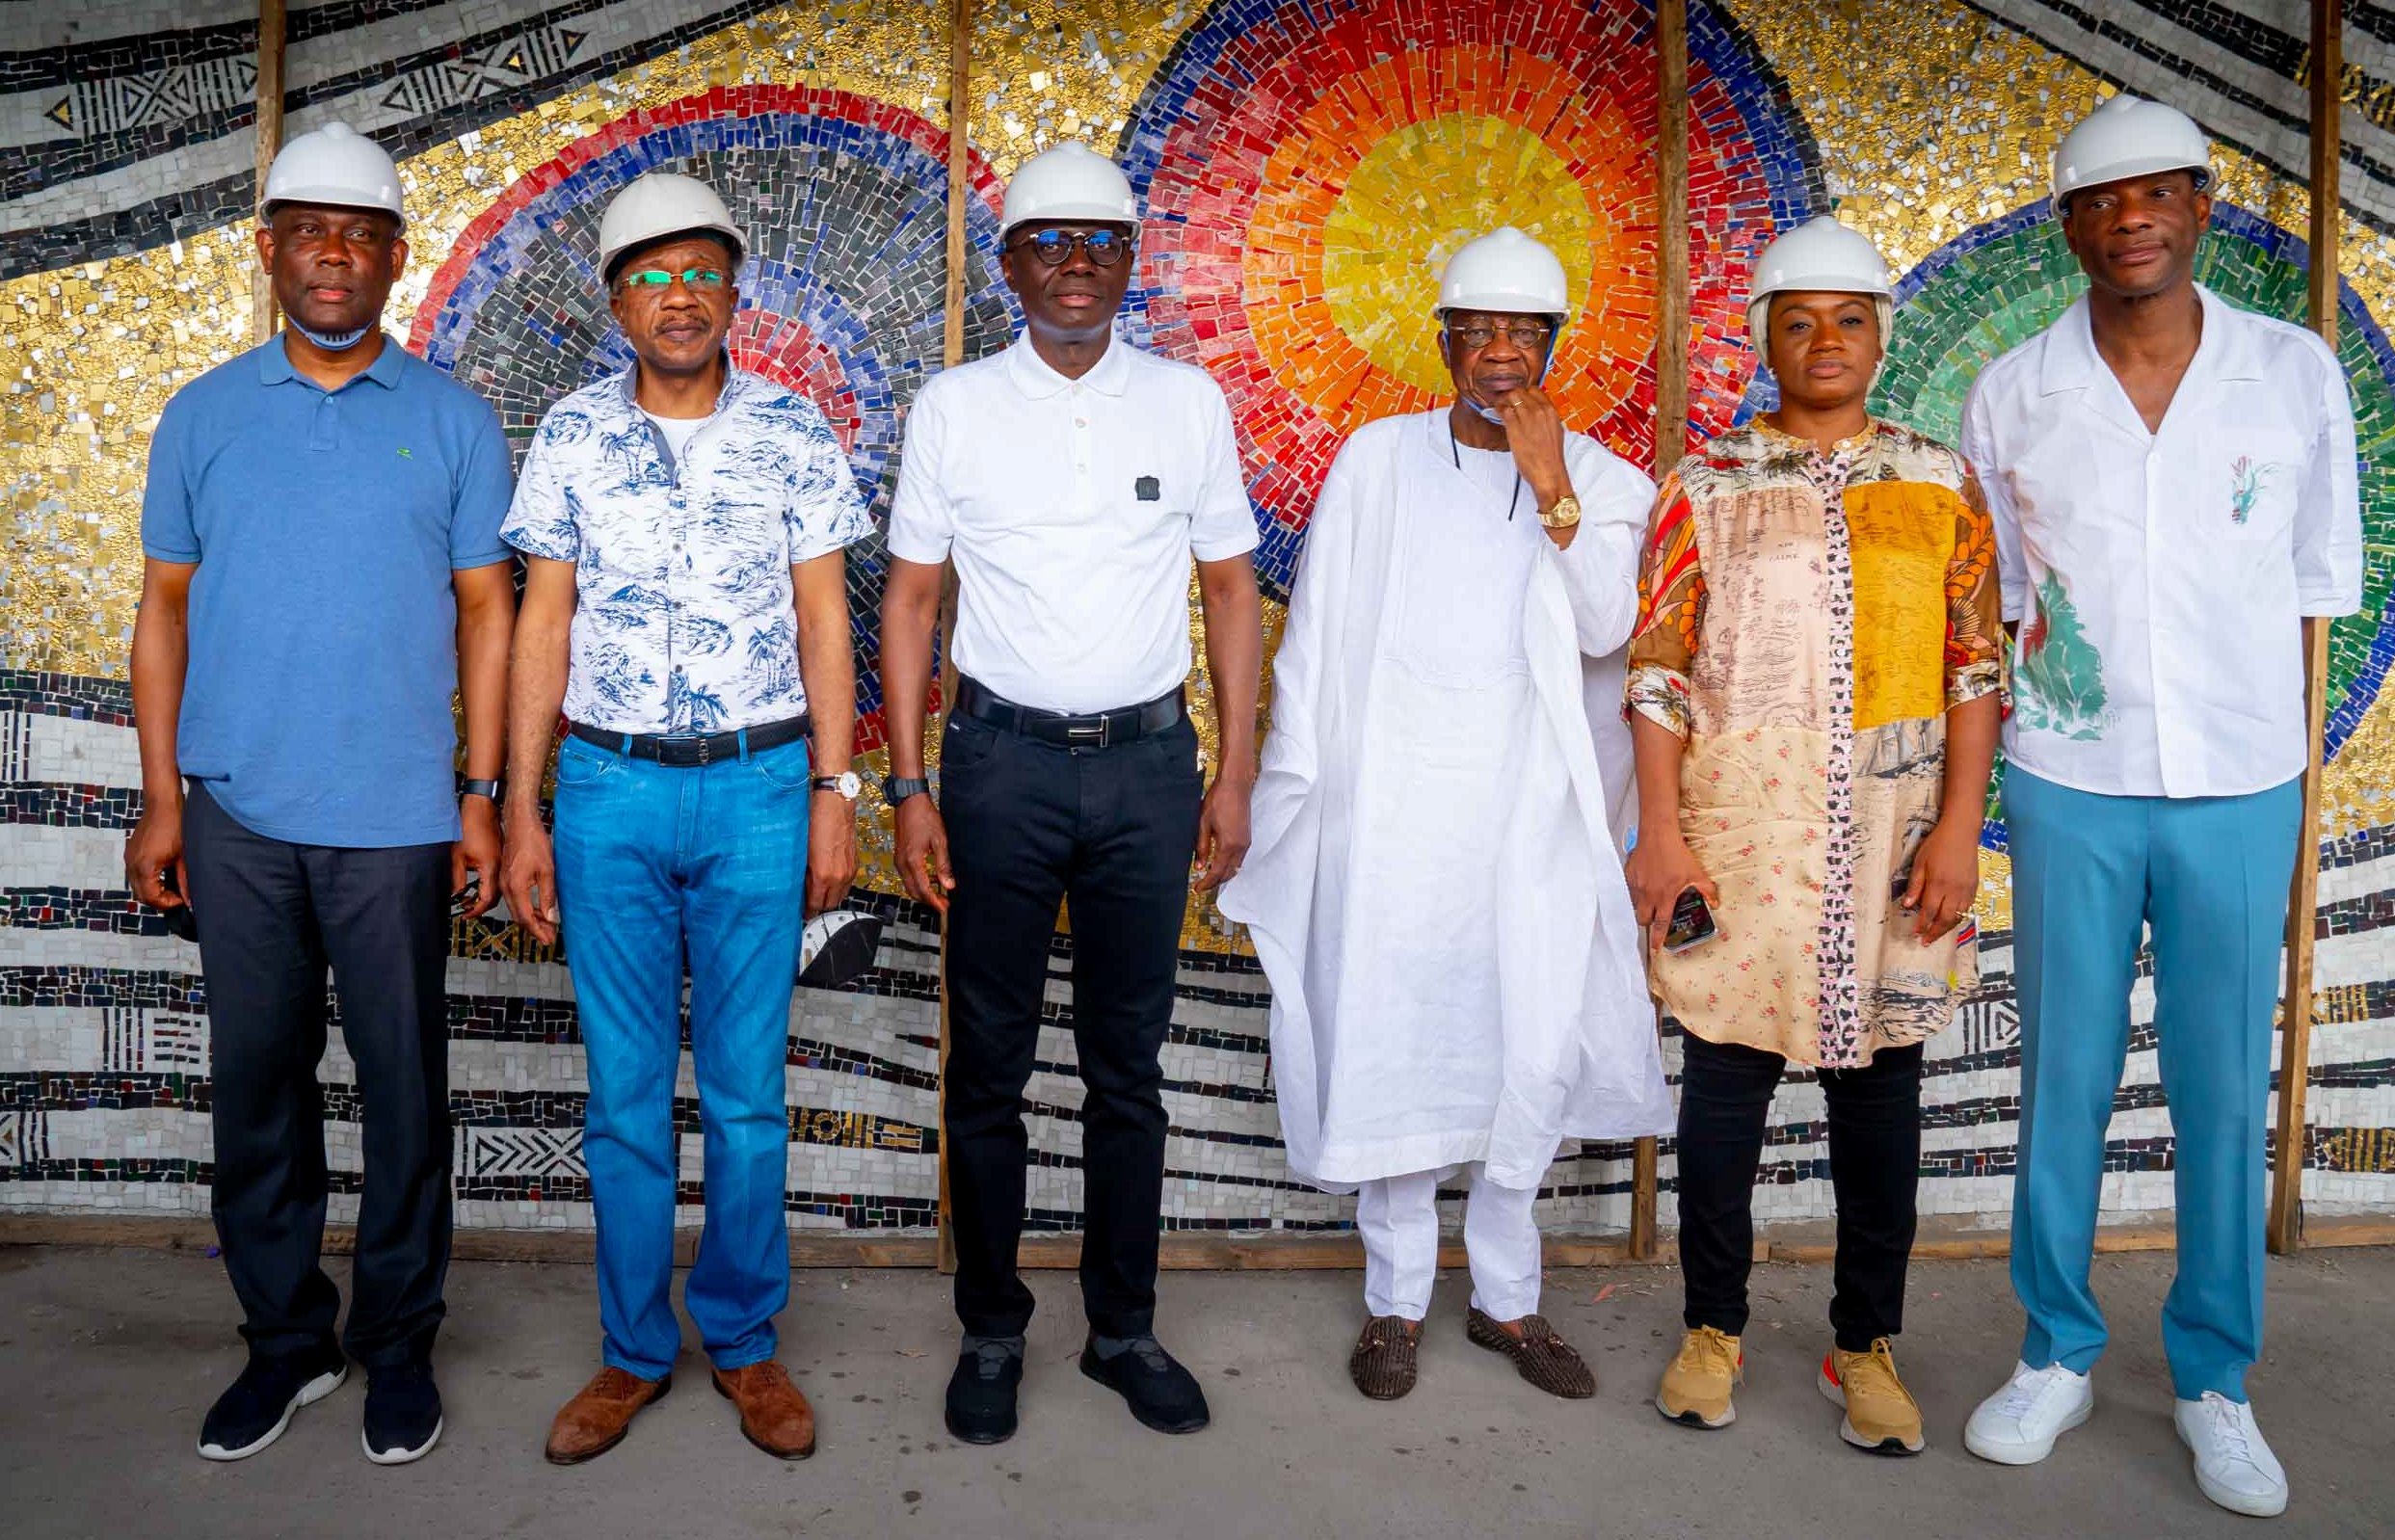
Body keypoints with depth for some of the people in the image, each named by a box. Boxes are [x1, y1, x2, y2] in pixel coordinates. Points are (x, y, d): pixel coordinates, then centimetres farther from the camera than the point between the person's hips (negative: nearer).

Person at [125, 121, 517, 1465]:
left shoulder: (454, 420, 2)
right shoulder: (205, 417, 7)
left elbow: (487, 611, 2)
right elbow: (167, 607, 8)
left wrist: (482, 797, -3)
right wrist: (162, 797, 2)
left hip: (396, 816, -2)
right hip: (237, 813, 2)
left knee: (405, 1086, 6)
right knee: (256, 1083, 10)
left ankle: (398, 1342, 22)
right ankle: (286, 1337, 27)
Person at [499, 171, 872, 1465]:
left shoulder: (792, 432, 2)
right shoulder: (573, 435, 4)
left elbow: (823, 623, 3)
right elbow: (543, 626, 5)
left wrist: (833, 794, -2)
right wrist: (520, 810, 2)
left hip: (758, 787, -1)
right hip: (608, 786, 1)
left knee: (747, 1089, 6)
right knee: (624, 1092, 8)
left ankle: (744, 1342, 23)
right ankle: (634, 1349, 24)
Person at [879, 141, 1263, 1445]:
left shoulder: (1187, 402, 6)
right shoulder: (954, 407, 3)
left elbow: (1231, 590, 9)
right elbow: (910, 599, 4)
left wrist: (1233, 775, 3)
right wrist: (908, 787, -3)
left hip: (1148, 762, 1)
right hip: (1002, 760, -1)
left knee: (1128, 1065, 10)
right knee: (990, 1065, 7)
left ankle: (1125, 1328, 24)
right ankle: (991, 1330, 23)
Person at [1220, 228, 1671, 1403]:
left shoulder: (1594, 477, 7)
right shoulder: (1377, 460, 5)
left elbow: (1605, 630, -6)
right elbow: (1313, 635, 5)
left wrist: (1551, 491, -15)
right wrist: (1294, 784, 2)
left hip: (1525, 808, 1)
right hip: (1387, 801, -1)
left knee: (1535, 1053, 5)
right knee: (1385, 1049, 2)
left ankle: (1505, 1296, 23)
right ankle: (1396, 1300, 19)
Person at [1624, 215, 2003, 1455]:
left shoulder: (1939, 482, 8)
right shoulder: (1708, 486, 4)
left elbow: (1976, 666, 5)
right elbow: (1657, 672, -1)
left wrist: (1959, 827, -4)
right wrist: (1659, 831, -8)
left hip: (1895, 829, 2)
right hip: (1739, 824, -1)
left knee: (1880, 1081, 9)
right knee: (1727, 1071, 5)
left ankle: (1867, 1345, 24)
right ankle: (1711, 1329, 22)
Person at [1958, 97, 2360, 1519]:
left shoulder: (2298, 375, 1)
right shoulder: (2010, 395, 0)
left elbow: (2315, 583, 8)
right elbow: (1990, 611, 6)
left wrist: (2266, 739, 5)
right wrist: (1966, 797, 4)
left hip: (2242, 785, 0)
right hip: (2071, 787, 0)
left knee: (2226, 1095, 8)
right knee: (2064, 1083, 8)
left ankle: (2215, 1383, 25)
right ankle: (2058, 1357, 24)